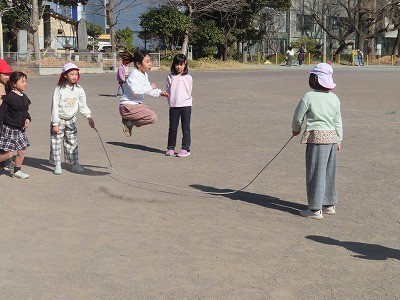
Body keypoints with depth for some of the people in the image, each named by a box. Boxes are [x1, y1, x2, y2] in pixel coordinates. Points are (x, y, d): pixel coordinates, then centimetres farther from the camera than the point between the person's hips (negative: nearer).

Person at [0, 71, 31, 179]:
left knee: (21, 152, 11)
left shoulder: (24, 97, 6)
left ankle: (17, 171, 25)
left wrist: (28, 119, -1)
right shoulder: (9, 97, -15)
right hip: (9, 129, -7)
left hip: (20, 129, 7)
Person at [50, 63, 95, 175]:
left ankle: (75, 164, 15)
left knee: (72, 142, 7)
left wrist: (89, 117, -7)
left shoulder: (79, 89, -2)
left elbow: (83, 106, 6)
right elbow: (55, 106, -12)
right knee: (56, 142, 0)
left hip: (71, 120, 3)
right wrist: (55, 124, -15)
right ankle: (57, 165, 11)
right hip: (59, 119, -3)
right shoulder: (59, 89, -13)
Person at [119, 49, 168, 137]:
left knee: (153, 116, 19)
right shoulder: (134, 74, -17)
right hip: (128, 107, -10)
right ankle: (129, 122, -6)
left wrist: (159, 92, 10)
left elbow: (147, 90, 24)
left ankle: (129, 121, 16)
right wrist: (150, 87, -25)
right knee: (152, 117, -20)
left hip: (137, 104, 10)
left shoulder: (144, 74, 13)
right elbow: (135, 90, -33)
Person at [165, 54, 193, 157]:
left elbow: (189, 91, 8)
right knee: (172, 127, 6)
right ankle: (170, 148, 17)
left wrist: (184, 100, 5)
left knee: (185, 128, 1)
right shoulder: (170, 77, 6)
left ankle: (186, 148, 5)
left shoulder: (188, 78, 3)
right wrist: (171, 102, 4)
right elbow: (168, 91, 9)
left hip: (186, 105, -1)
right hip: (174, 106, 1)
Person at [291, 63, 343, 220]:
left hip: (316, 137, -6)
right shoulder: (334, 98, 6)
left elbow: (298, 117, -3)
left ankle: (315, 209, 5)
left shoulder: (309, 97, -10)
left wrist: (295, 129, 18)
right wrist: (339, 139, 21)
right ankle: (329, 205, 27)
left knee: (315, 173, 0)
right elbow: (338, 121, 11)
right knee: (329, 173, 16)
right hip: (332, 137, 6)